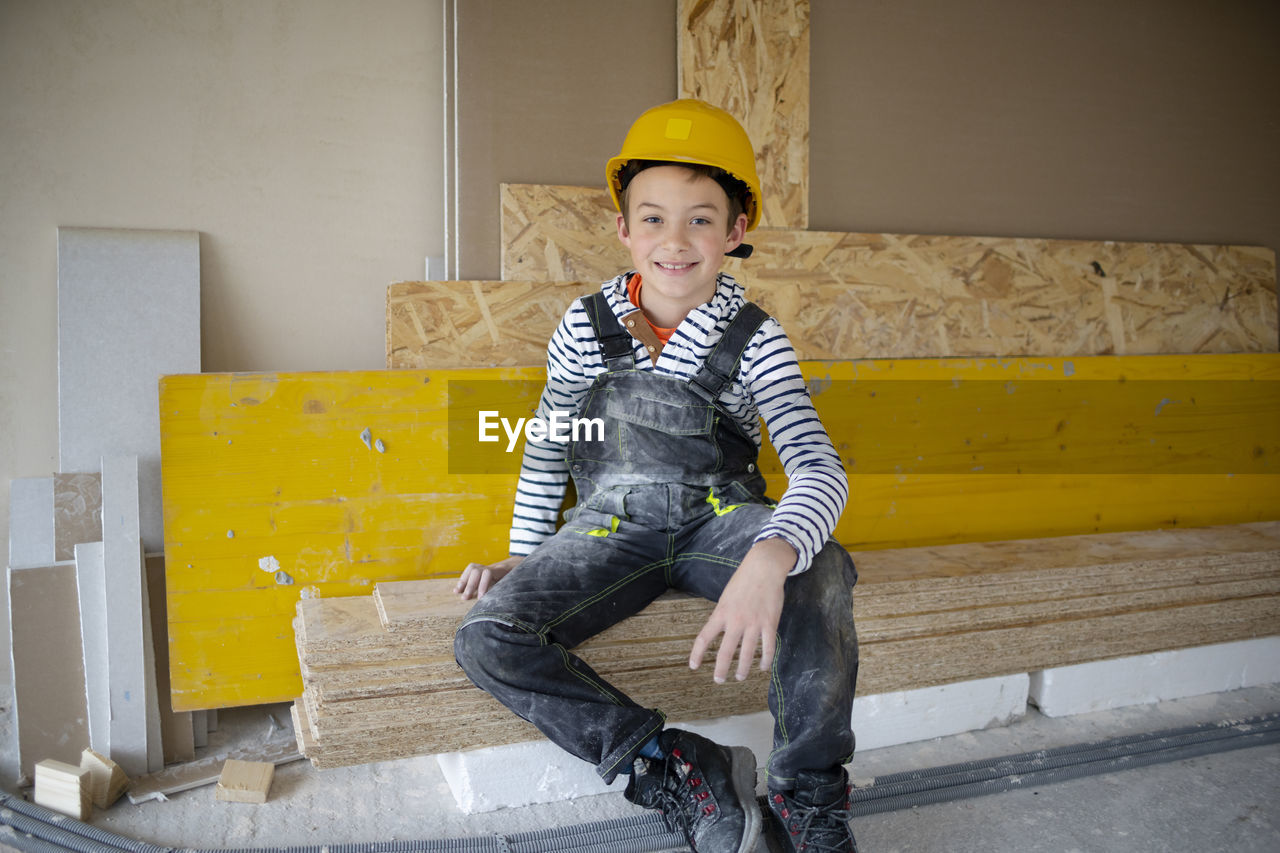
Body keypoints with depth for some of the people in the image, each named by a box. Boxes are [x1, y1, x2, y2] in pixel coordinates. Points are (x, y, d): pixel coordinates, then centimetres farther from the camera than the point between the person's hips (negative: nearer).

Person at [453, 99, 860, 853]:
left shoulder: (753, 338, -6)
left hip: (719, 518, -1)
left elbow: (819, 466, -18)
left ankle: (809, 792, -11)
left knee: (822, 572, -34)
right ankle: (677, 769, -17)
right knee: (487, 638, -22)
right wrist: (522, 559, 9)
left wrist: (770, 559, -39)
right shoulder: (585, 328, 0)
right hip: (612, 527, 2)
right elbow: (548, 448, 14)